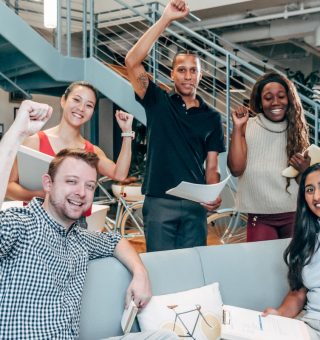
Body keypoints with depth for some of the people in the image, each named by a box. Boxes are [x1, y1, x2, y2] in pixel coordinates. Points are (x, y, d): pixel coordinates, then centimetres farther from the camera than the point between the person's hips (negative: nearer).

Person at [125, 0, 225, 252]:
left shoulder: (212, 118, 10)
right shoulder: (158, 102, 4)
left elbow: (212, 167, 8)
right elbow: (132, 62, -10)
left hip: (195, 204, 2)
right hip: (159, 202, -2)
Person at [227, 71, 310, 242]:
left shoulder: (297, 130, 4)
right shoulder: (248, 127, -1)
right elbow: (236, 169, -10)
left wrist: (305, 170, -15)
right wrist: (237, 127, -12)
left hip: (295, 215, 2)